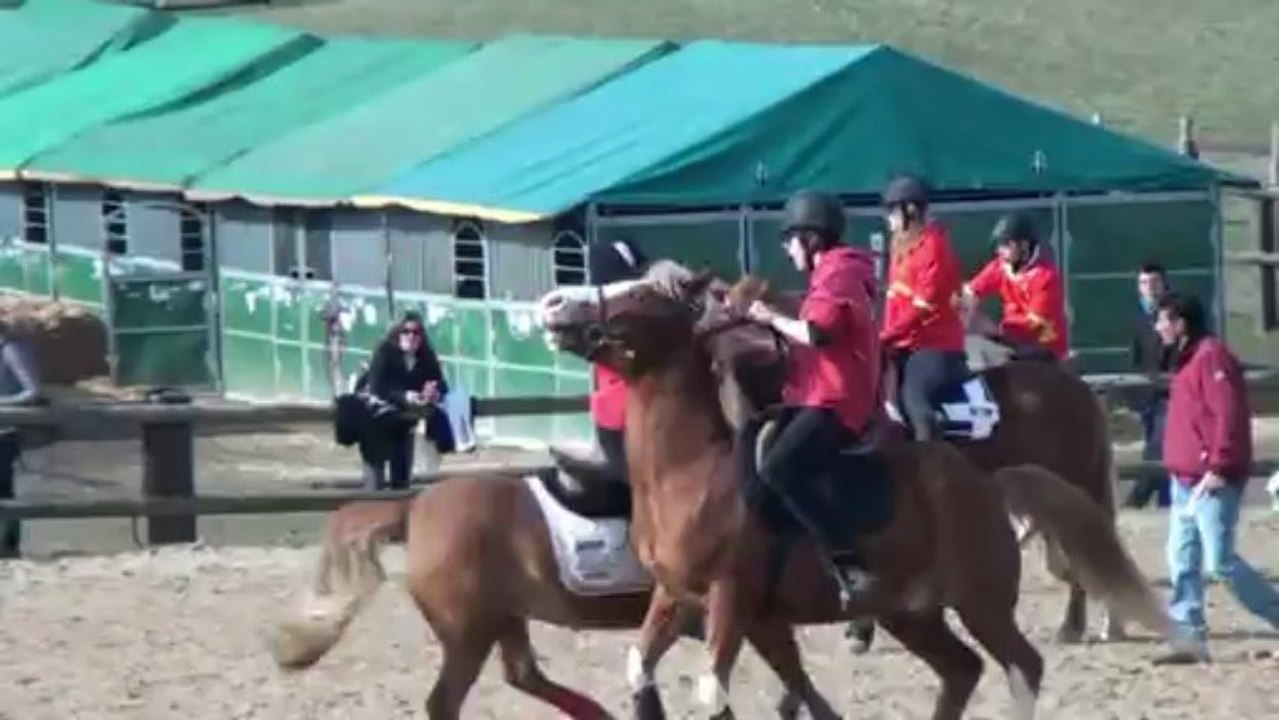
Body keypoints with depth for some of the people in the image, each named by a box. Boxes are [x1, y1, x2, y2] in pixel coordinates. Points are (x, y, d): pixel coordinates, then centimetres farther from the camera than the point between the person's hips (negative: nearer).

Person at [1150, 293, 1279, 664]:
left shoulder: (1211, 357, -14)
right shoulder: (1186, 360, 17)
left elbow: (1229, 416, -22)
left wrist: (1219, 467, -24)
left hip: (1212, 481, -10)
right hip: (1185, 479, 10)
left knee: (1219, 562, -10)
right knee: (1182, 560, 6)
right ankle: (1190, 639, 8)